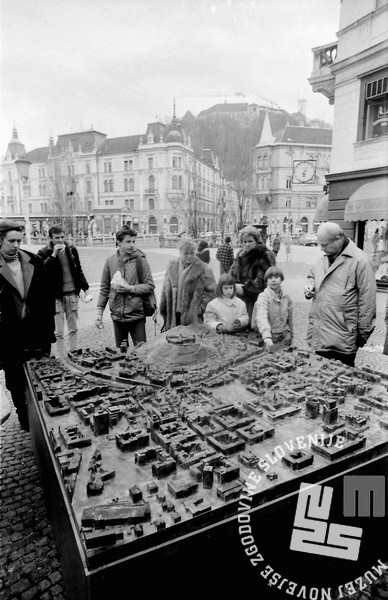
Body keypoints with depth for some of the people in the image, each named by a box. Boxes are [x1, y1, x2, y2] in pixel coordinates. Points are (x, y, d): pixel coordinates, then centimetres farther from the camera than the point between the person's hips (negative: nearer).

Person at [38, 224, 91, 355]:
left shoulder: (71, 249, 6)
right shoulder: (44, 253, -5)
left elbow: (79, 270, 15)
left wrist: (85, 288, 12)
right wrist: (54, 254, -23)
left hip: (72, 294, 3)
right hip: (56, 296, -3)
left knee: (73, 329, 13)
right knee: (59, 332, 1)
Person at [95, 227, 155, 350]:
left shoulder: (140, 260, -5)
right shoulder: (110, 261, 4)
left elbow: (150, 286, -4)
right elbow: (104, 288, 10)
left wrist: (131, 288, -16)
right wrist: (99, 312, 7)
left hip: (136, 315, -3)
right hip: (117, 316, 3)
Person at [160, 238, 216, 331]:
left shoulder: (203, 269, -6)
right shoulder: (172, 265, 8)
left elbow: (212, 291, -3)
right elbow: (166, 290, 14)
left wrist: (201, 308, -9)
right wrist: (164, 312, 15)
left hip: (193, 318, -4)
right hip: (173, 316, 4)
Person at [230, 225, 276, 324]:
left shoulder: (265, 256, -7)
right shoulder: (240, 255, 13)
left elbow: (262, 281, -14)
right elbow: (232, 274, 12)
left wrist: (245, 287, -16)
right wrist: (235, 286, -8)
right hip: (240, 299, 6)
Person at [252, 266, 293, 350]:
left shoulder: (286, 298, 5)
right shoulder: (263, 297, -12)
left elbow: (290, 320, 15)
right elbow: (261, 317, -29)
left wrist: (290, 336, 17)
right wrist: (267, 338, -43)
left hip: (284, 339, 4)